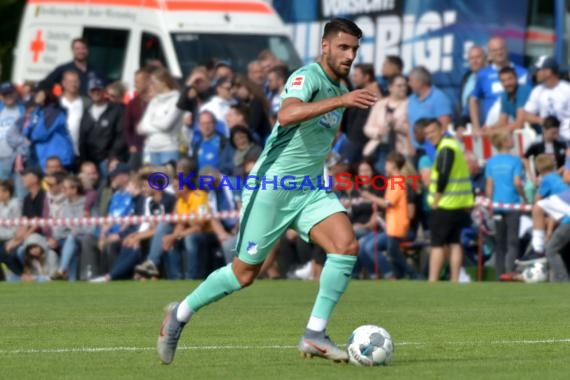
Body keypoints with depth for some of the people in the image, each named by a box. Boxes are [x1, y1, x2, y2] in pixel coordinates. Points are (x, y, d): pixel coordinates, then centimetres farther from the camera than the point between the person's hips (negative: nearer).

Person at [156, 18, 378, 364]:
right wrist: (340, 101, -46)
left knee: (347, 245, -18)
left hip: (310, 189, 7)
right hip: (273, 186, -7)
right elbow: (287, 115, -39)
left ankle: (315, 335, -15)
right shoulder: (308, 76, -16)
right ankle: (181, 314, 26)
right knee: (244, 273, 2)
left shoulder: (339, 88, 12)